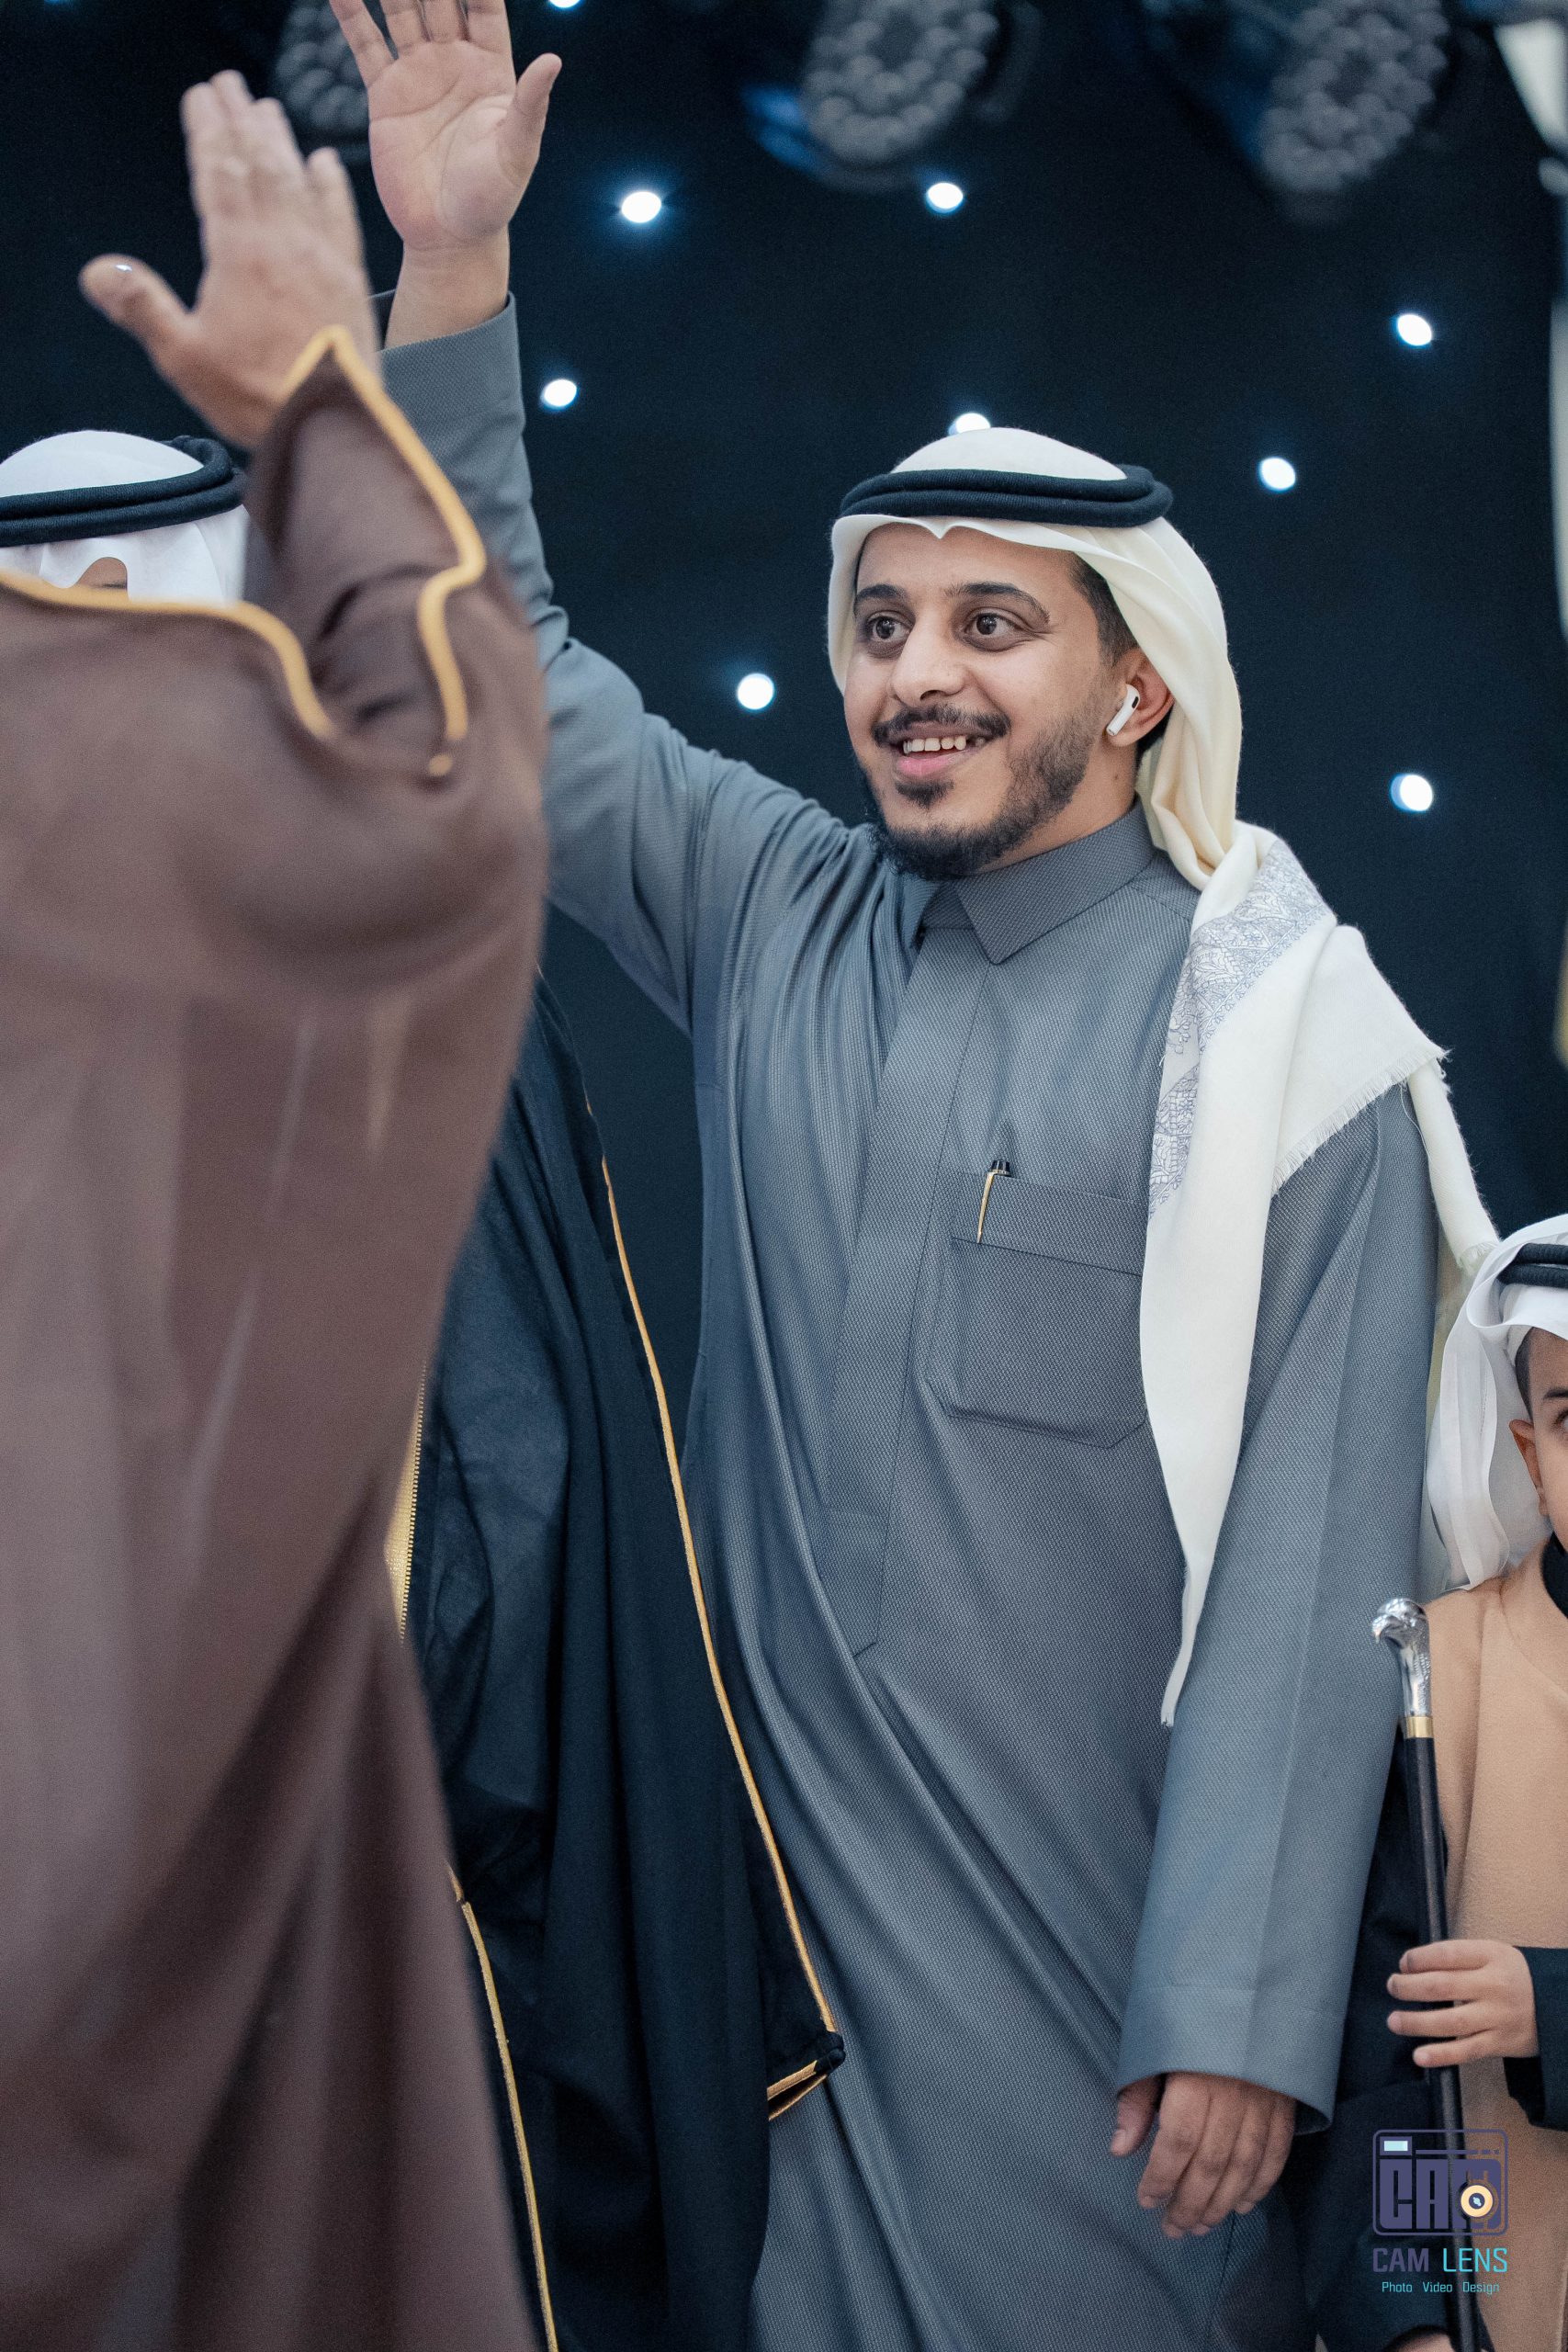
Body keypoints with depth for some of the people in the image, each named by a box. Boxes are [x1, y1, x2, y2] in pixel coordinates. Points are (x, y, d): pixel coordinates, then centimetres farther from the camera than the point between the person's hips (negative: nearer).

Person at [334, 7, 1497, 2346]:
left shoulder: (1273, 1032, -6)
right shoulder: (782, 926, 7)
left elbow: (1312, 1553, -9)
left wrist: (1240, 2017, -14)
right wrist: (455, 267, 2)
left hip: (1102, 1918, -3)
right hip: (789, 1889, 4)